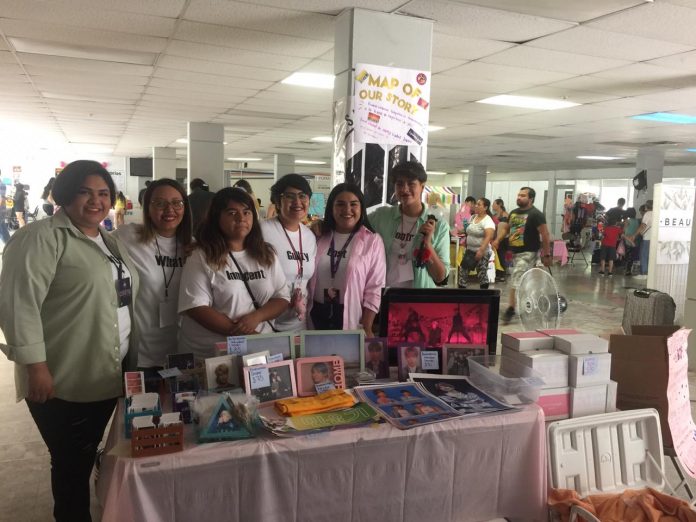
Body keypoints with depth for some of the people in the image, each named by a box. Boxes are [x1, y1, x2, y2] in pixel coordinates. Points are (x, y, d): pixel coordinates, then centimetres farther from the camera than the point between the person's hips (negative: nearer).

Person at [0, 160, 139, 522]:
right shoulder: (41, 238, -12)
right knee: (72, 463, 6)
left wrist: (131, 357, 17)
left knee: (87, 457, 20)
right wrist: (36, 367, -23)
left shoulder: (110, 243, 13)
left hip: (108, 377, 7)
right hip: (62, 382, -7)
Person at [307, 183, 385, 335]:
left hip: (351, 319, -3)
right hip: (318, 315, 3)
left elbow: (374, 290, -7)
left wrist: (367, 329, -10)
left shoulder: (372, 241, -4)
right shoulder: (320, 237, 4)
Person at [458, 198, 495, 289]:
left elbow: (488, 237, -24)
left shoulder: (488, 221, -13)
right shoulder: (473, 217, 9)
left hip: (482, 252, -7)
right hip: (470, 250, 7)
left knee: (482, 274, -3)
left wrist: (481, 250, -31)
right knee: (463, 270, 5)